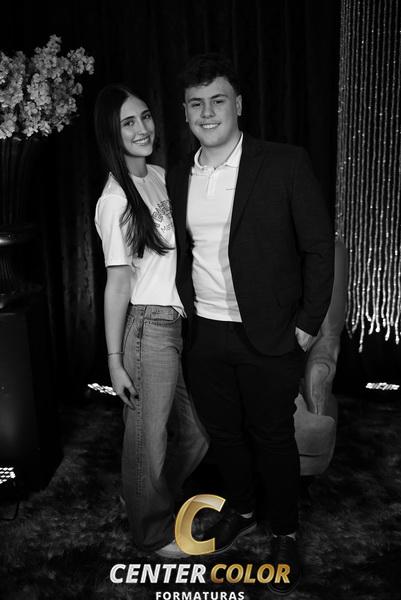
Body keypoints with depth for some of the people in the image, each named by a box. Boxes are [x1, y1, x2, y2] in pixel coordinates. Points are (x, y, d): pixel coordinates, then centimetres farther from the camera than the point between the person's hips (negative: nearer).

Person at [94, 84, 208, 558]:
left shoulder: (161, 176, 8)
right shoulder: (115, 201, -13)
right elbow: (117, 284, -13)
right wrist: (115, 360, -11)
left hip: (183, 321, 8)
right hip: (149, 326, -7)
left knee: (196, 433, 18)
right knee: (149, 437, 9)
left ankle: (158, 497, 46)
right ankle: (152, 532, 35)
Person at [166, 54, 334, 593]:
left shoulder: (286, 164, -8)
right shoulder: (178, 179, 6)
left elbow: (319, 246, -6)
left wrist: (307, 324, -9)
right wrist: (187, 316, 8)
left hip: (268, 337, -4)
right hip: (203, 336, 5)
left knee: (273, 437, 11)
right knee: (223, 433, 19)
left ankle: (285, 533, 36)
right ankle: (240, 510, 45)